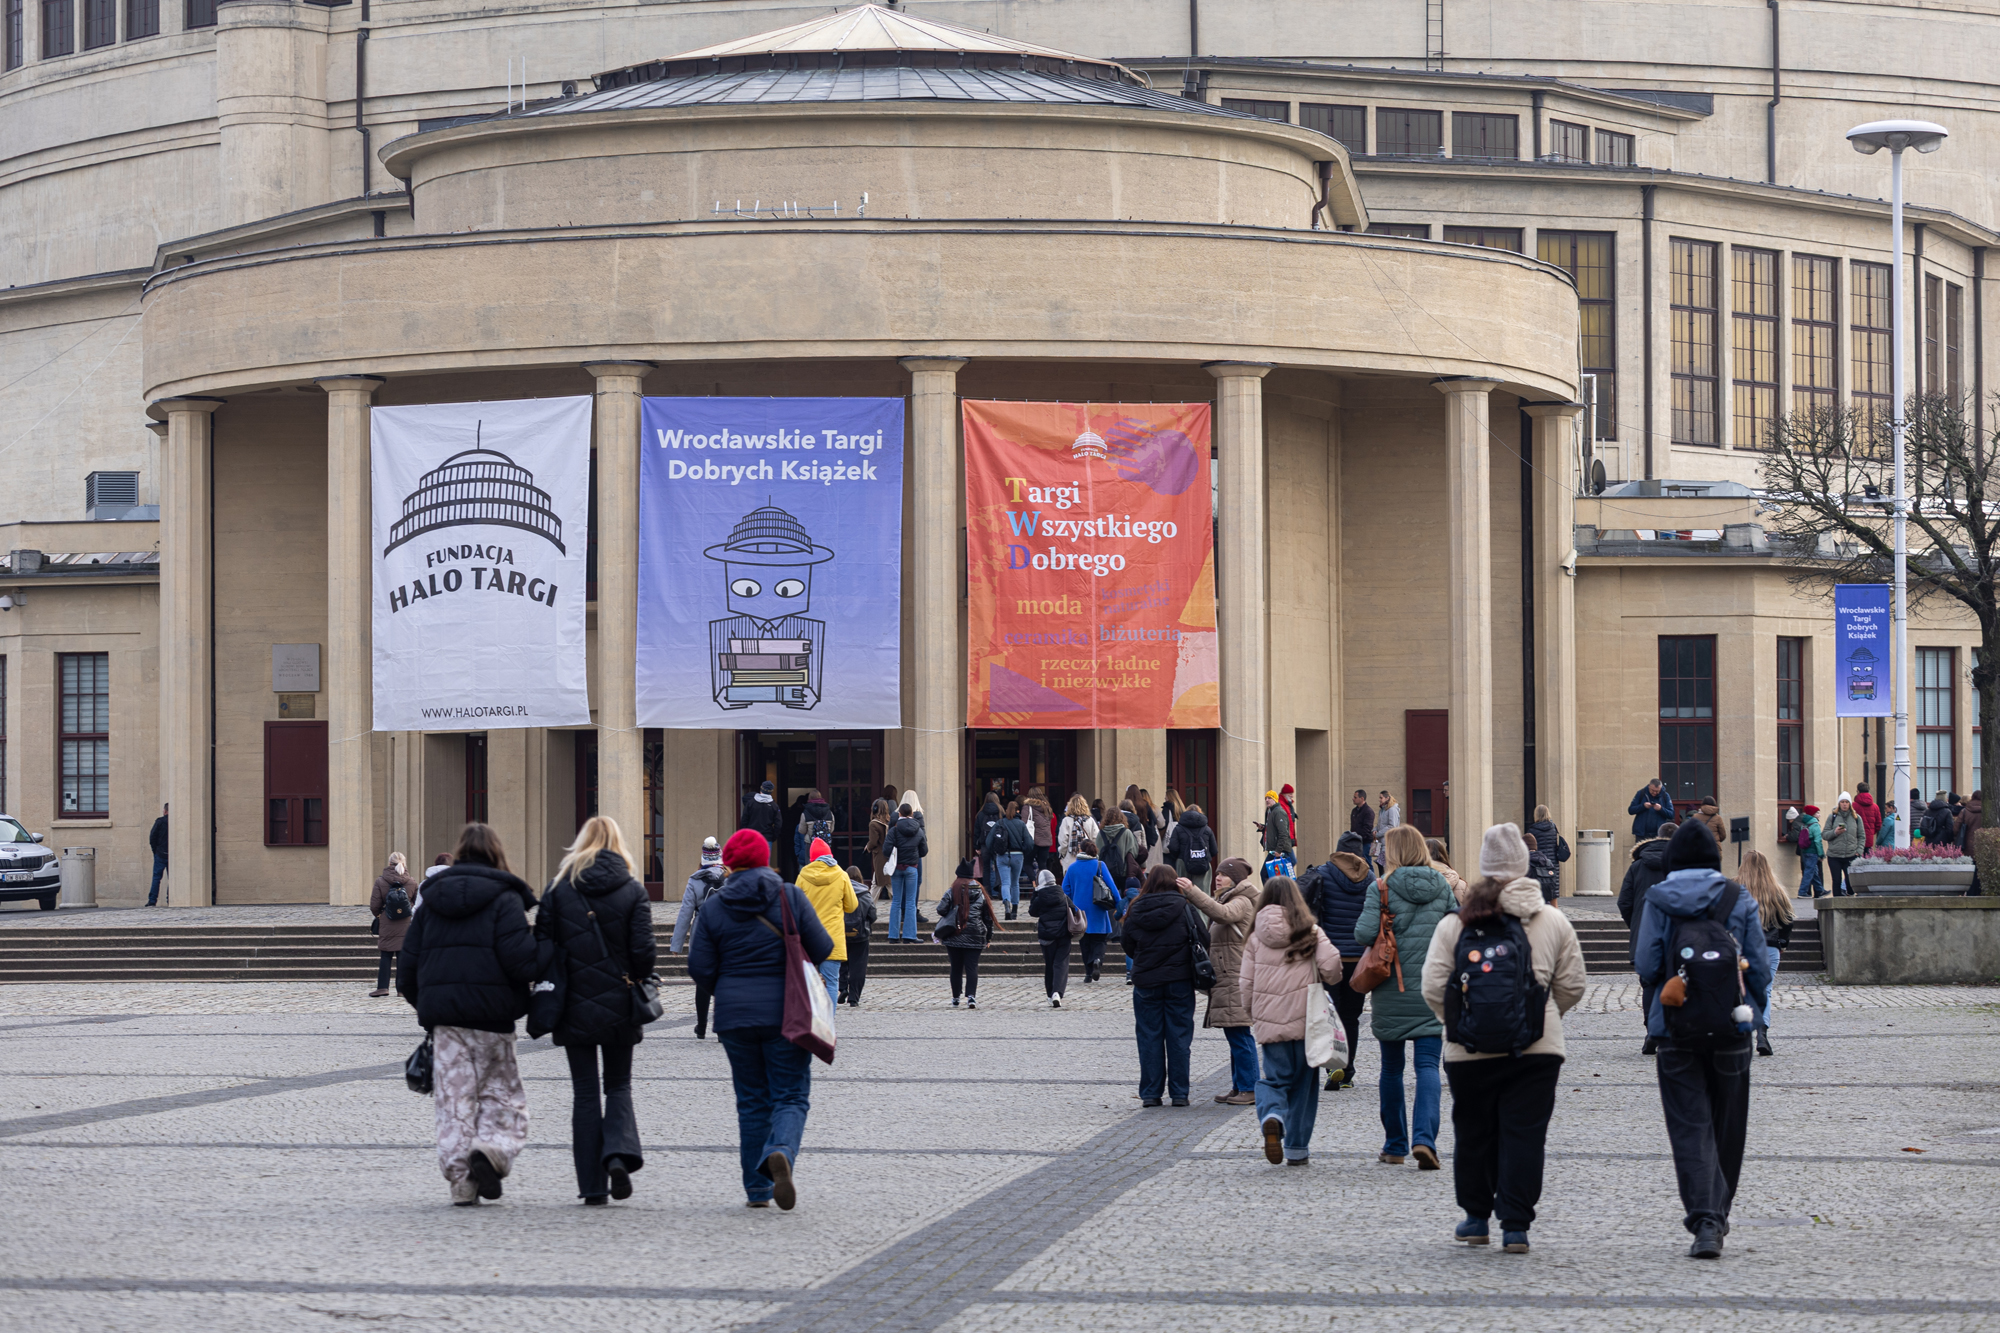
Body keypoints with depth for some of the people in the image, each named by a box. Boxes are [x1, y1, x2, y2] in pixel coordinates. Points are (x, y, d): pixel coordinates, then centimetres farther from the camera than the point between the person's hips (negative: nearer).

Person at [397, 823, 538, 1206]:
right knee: (503, 1093, 9)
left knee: (454, 1097, 6)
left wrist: (424, 1004, 23)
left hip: (443, 1016, 3)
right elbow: (519, 958, -14)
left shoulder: (431, 900, 12)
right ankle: (492, 1149, -16)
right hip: (491, 1016, -3)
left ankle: (461, 1181, 2)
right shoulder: (504, 899, -3)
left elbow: (408, 962, 11)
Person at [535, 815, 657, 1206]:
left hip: (574, 1007, 0)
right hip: (619, 1005, 0)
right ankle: (619, 1153, -11)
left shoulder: (559, 888, -1)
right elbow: (644, 951, -10)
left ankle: (592, 1184, 3)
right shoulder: (632, 891, -4)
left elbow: (543, 945, -3)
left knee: (585, 1093, 6)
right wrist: (636, 977, 10)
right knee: (619, 1085, 14)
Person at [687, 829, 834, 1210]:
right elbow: (822, 949, -2)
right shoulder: (789, 896, -4)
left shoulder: (714, 906, -2)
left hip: (735, 1016, 2)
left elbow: (700, 968, -3)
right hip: (785, 1015, -2)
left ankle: (757, 1188, 11)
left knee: (752, 1100, 12)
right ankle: (781, 1152, -28)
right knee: (790, 1096, 2)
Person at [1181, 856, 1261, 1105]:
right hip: (1226, 981, 11)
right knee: (1236, 1036, 13)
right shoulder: (1230, 900, 23)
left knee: (1239, 1035, -10)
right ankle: (1239, 1087, 18)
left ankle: (1250, 1089, -8)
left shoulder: (1242, 903, -11)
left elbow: (1222, 914, -31)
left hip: (1236, 980, -11)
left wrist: (1192, 892, -35)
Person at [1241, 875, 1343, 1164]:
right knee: (1304, 1082, 11)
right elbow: (1331, 965, -12)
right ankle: (1296, 1148, 13)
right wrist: (1329, 980, 12)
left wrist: (1252, 1015, 20)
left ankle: (1271, 1117, -24)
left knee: (1274, 1078, 9)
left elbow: (1245, 983, 4)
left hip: (1269, 1022, 1)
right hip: (1305, 1021, -1)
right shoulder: (1310, 932, -2)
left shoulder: (1256, 937, 3)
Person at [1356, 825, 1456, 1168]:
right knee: (1428, 1065, -2)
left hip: (1390, 990, -1)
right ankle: (1424, 1137, -22)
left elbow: (1363, 933, -15)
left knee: (1391, 1067, 12)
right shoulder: (1442, 886, 2)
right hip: (1432, 989, 1)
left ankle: (1395, 1145, 19)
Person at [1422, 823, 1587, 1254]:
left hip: (1469, 1052, 0)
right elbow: (1572, 985, 5)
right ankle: (1515, 1225, -2)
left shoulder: (1455, 923, -2)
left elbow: (1433, 987, -4)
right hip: (1536, 1050, 0)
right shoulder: (1554, 922, 1)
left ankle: (1476, 1217, 24)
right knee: (1524, 1135, 2)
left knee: (1472, 1133, 15)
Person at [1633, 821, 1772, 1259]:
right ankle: (1717, 1214, 23)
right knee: (1726, 1128, 15)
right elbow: (1759, 965, 0)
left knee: (1690, 1128, -2)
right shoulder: (1738, 900, 1)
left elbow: (1646, 966, -5)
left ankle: (1704, 1220, -17)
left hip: (1676, 1030, -1)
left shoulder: (1658, 902, -2)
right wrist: (1756, 1007, 16)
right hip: (1730, 1027, 1)